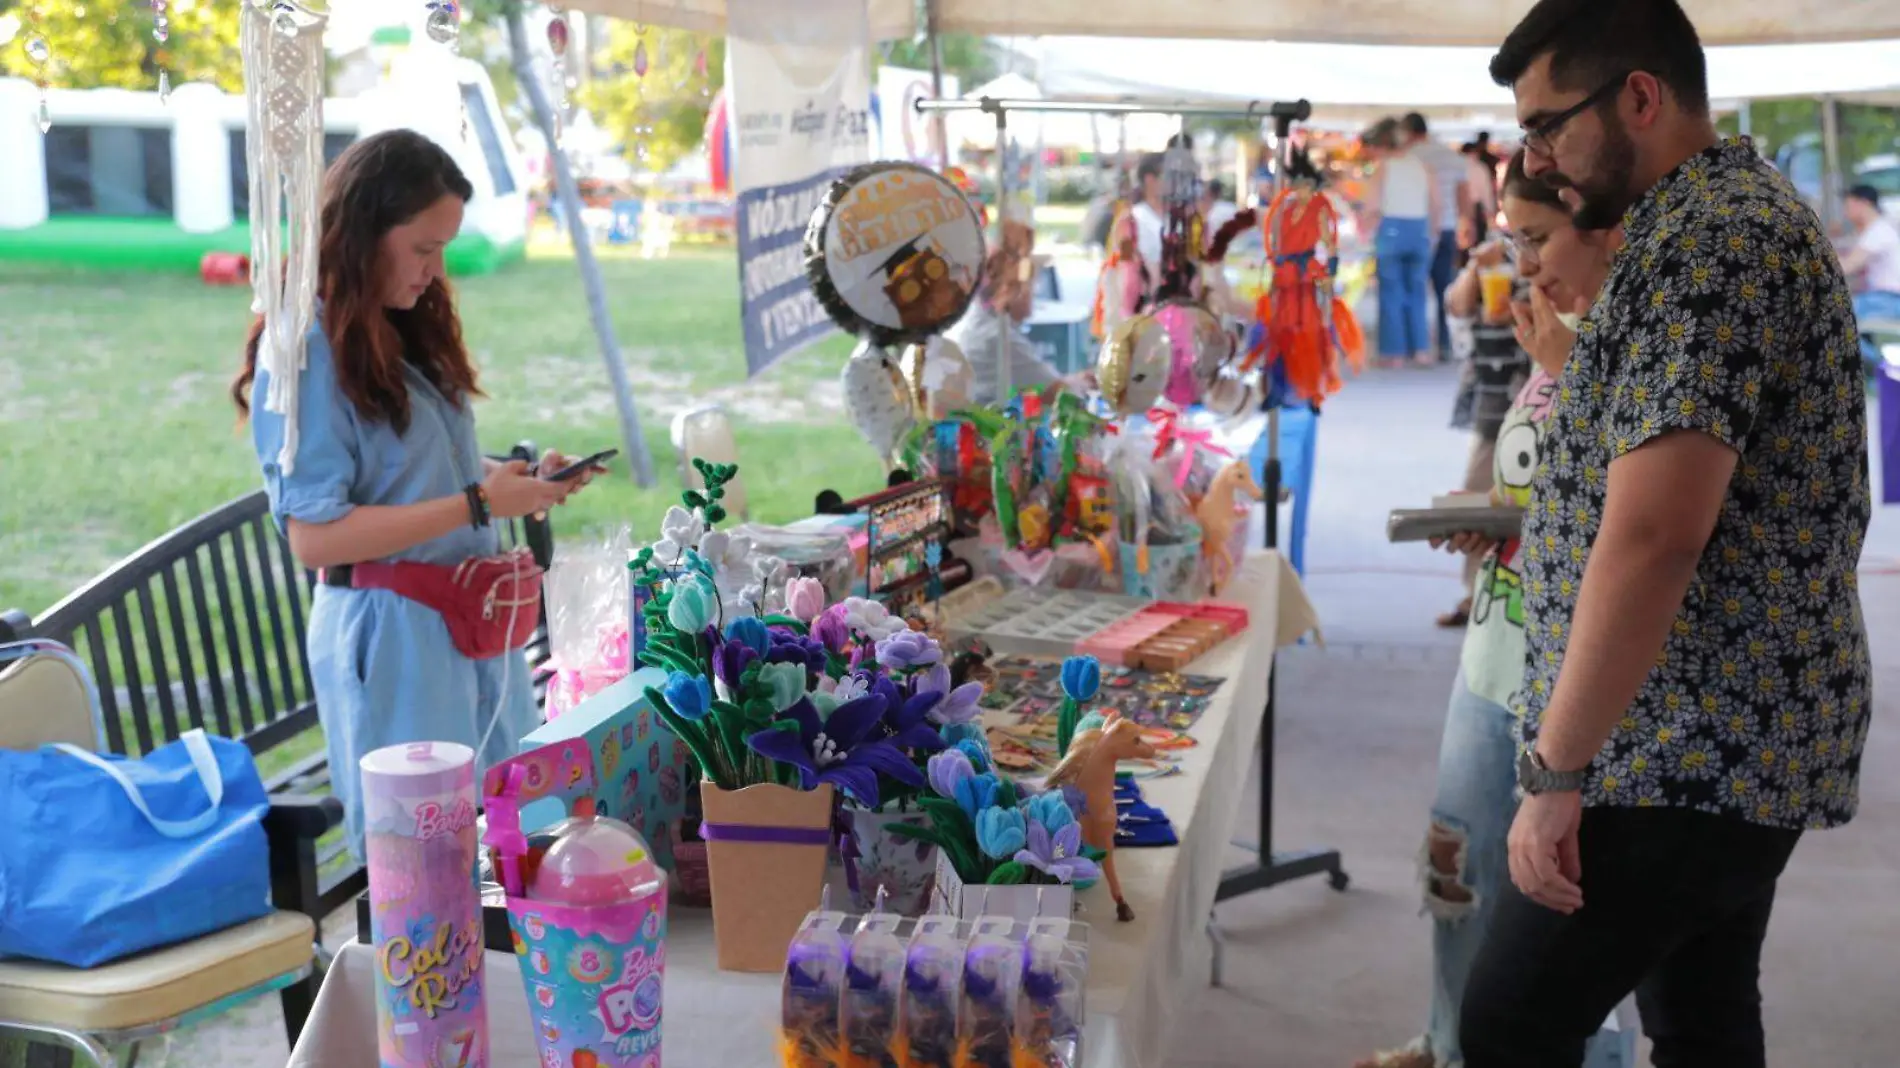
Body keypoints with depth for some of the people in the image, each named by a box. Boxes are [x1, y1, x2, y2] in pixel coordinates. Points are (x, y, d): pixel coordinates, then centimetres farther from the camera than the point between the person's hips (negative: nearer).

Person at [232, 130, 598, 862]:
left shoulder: (409, 333, 12)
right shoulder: (306, 354, -14)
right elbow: (314, 537, -19)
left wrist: (511, 477, 1)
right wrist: (477, 505, -19)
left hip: (469, 619, 8)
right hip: (388, 635, -8)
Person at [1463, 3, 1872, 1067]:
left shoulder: (1705, 238, -19)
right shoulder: (1741, 210, 15)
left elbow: (1652, 539, -26)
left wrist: (1555, 770, -23)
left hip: (1691, 750, -11)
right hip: (1743, 735, 11)